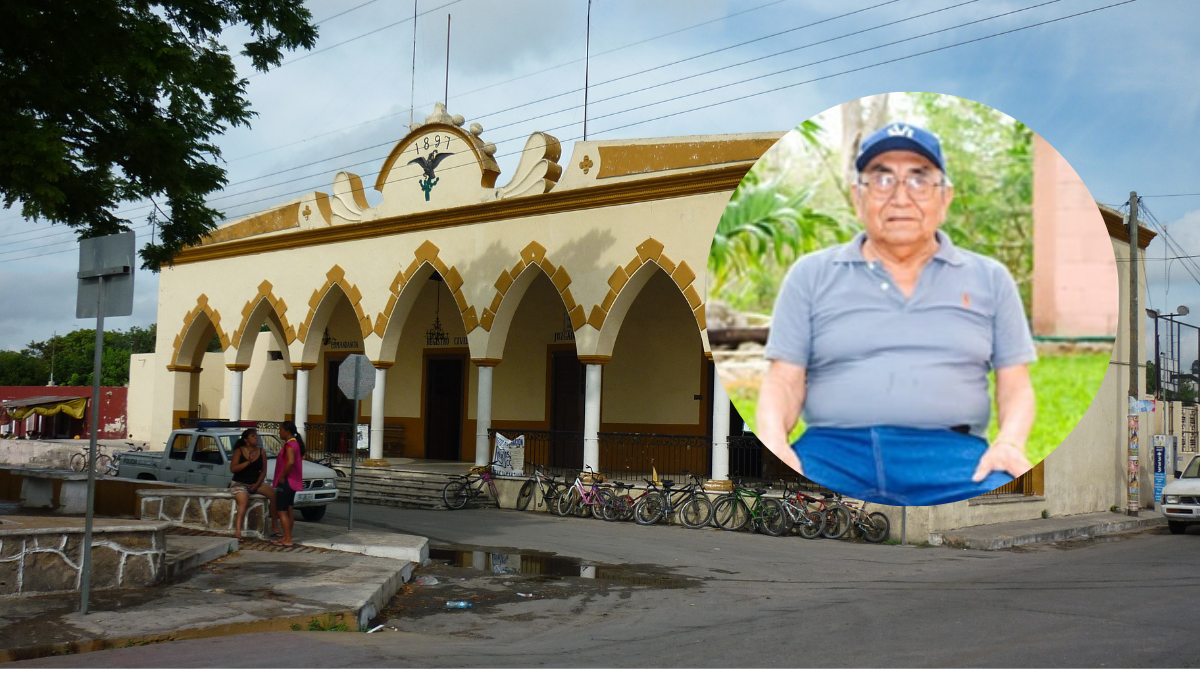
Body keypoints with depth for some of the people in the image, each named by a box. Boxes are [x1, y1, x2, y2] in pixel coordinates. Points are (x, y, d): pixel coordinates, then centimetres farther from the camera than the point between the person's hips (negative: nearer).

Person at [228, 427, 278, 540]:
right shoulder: (239, 451, -2)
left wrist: (257, 484, -7)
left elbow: (263, 471, 7)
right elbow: (233, 468, -13)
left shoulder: (261, 452, 7)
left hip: (255, 484, 4)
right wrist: (248, 461, -19)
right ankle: (238, 531, -42)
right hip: (239, 483, -4)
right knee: (244, 500, -34)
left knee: (273, 493, -21)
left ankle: (275, 525, -14)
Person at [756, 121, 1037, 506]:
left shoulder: (990, 279, 17)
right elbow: (785, 380, 8)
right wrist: (773, 440, -13)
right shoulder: (811, 275, 13)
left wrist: (1010, 442, -7)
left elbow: (1014, 383, 15)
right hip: (833, 449, -1)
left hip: (951, 454, 1)